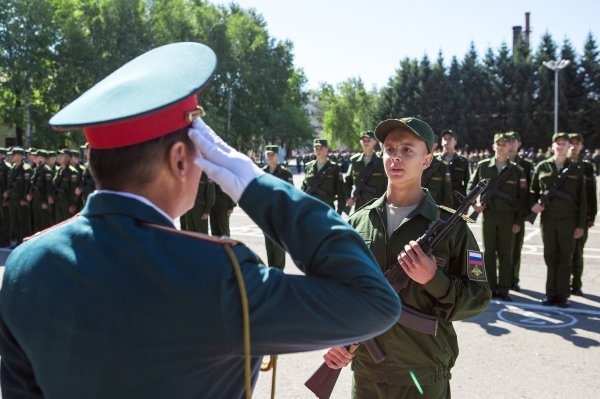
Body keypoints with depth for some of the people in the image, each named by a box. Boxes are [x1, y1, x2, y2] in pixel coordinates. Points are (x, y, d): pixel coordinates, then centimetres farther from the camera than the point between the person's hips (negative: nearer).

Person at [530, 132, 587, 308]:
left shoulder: (577, 169, 4)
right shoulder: (542, 167, 5)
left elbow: (582, 199, 3)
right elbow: (533, 190, 14)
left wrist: (581, 225, -2)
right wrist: (534, 204, -7)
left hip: (568, 221, -1)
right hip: (547, 220, 1)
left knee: (565, 259, 4)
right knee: (550, 258, 7)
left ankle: (562, 295, 10)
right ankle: (551, 293, 15)